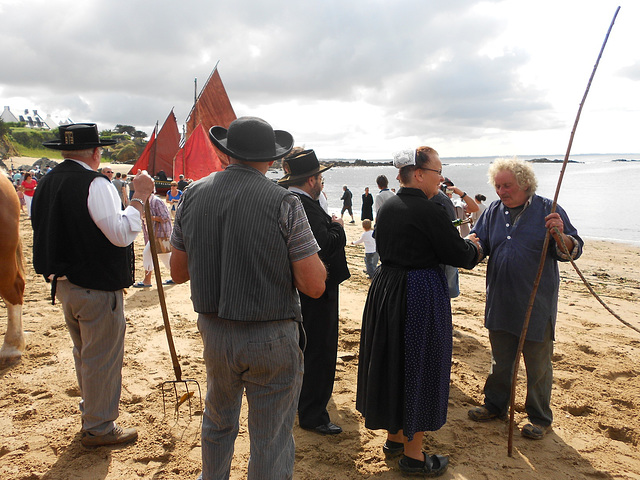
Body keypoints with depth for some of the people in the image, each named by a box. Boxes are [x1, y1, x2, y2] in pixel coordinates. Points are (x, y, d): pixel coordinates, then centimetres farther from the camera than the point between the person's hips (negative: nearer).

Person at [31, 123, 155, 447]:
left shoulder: (47, 183, 8)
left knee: (84, 354, 24)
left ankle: (90, 412, 41)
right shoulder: (94, 184, -20)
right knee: (102, 358, 4)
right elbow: (121, 234, -26)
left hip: (64, 283, 9)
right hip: (97, 287, -9)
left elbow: (46, 233, 16)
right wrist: (140, 197, -18)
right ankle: (99, 428, 17)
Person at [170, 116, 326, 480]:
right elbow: (314, 285, -16)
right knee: (272, 444, 11)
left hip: (214, 331, 5)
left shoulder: (194, 195, -2)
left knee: (218, 423, 29)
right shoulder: (284, 204, -16)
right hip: (272, 340, -5)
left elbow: (178, 272, 6)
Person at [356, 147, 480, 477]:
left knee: (392, 362, 17)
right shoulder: (428, 211, -17)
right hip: (421, 296, -8)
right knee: (419, 367, 5)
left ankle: (394, 438, 35)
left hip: (385, 288, 8)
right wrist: (473, 246, 9)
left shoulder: (387, 208, 6)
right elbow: (459, 255, -14)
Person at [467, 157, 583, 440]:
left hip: (536, 305, -4)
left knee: (538, 364, 10)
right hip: (500, 302, 4)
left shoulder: (547, 210, -8)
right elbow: (479, 243, 6)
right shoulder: (494, 211, 4)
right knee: (500, 359, 19)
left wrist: (560, 236, -32)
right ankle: (495, 405, 37)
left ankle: (540, 418, 28)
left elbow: (573, 250, -10)